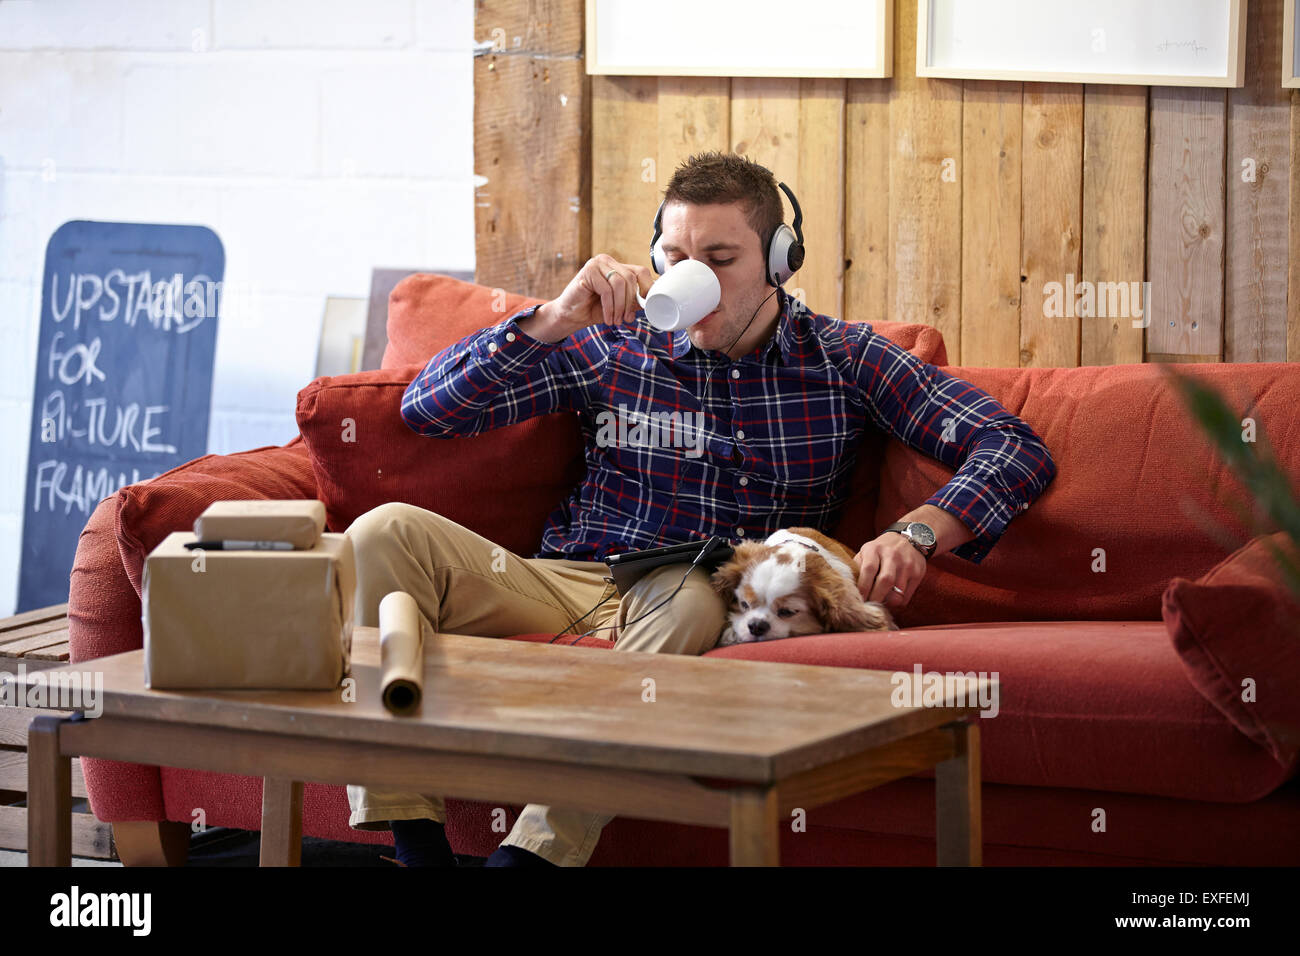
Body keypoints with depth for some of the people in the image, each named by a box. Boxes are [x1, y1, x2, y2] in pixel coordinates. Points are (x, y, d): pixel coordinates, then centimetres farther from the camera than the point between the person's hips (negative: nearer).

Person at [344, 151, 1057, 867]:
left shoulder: (844, 360, 8)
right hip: (572, 586, 2)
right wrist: (555, 320, -9)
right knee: (388, 532, -23)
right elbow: (426, 409, 4)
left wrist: (917, 533, -20)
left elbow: (1016, 447, 0)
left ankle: (537, 851, -37)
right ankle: (416, 844, -28)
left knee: (691, 597, -39)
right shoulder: (611, 346, 9)